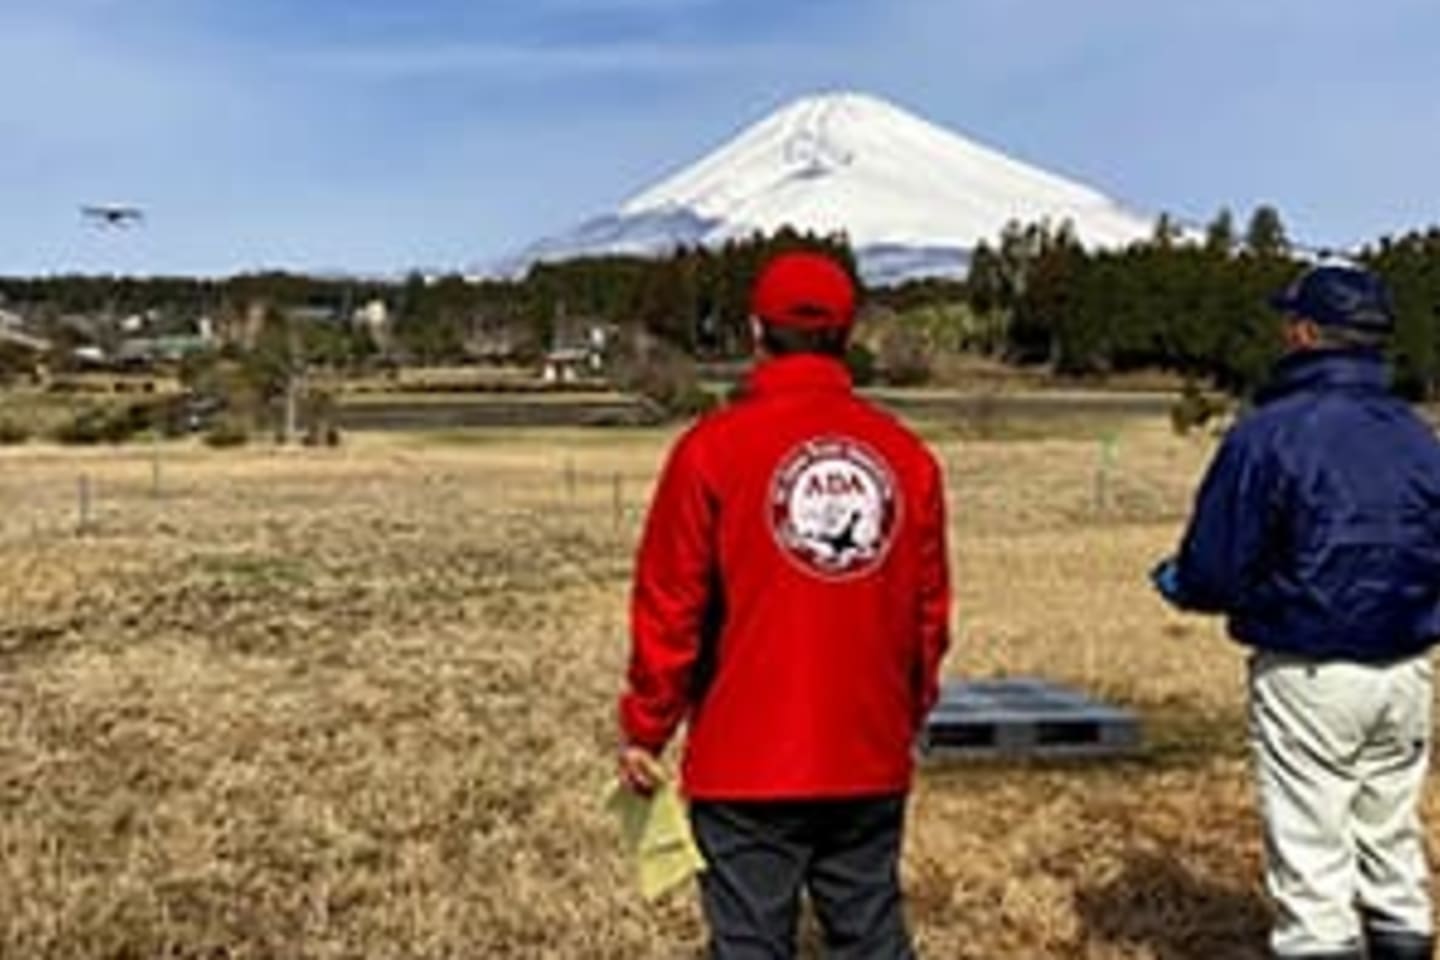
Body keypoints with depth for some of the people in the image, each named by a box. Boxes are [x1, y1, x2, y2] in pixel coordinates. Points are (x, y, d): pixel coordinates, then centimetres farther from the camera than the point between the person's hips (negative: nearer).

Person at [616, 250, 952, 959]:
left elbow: (668, 607, -7)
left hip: (747, 762, -3)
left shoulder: (714, 447, -9)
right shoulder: (907, 455, 2)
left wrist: (644, 729, 3)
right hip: (872, 760, 4)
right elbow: (929, 611, 8)